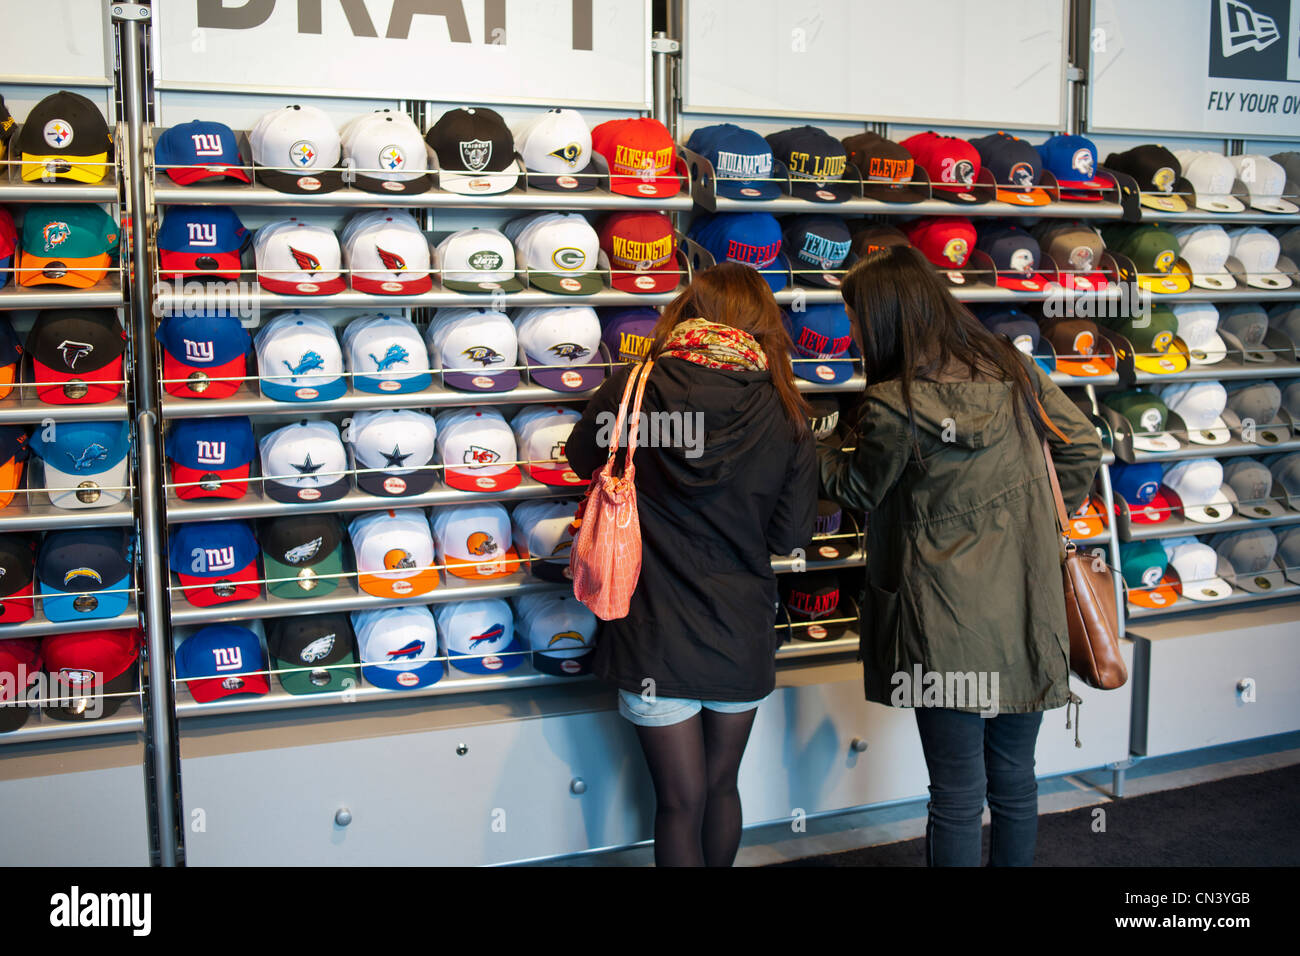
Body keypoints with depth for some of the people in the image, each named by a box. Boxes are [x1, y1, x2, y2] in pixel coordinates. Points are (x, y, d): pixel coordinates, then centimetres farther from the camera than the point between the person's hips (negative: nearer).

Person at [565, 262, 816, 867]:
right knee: (721, 787, 22)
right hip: (741, 635, 2)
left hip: (654, 635, -1)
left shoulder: (630, 390, -10)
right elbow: (790, 533, -3)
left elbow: (581, 459, 9)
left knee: (681, 801, 11)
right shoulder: (785, 414, -9)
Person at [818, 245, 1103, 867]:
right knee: (1014, 782, 18)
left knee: (957, 797, 6)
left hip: (948, 629, -5)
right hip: (1026, 612, 5)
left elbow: (858, 490, 3)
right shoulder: (1014, 369, 1)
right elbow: (1083, 448, 10)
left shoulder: (893, 407, -14)